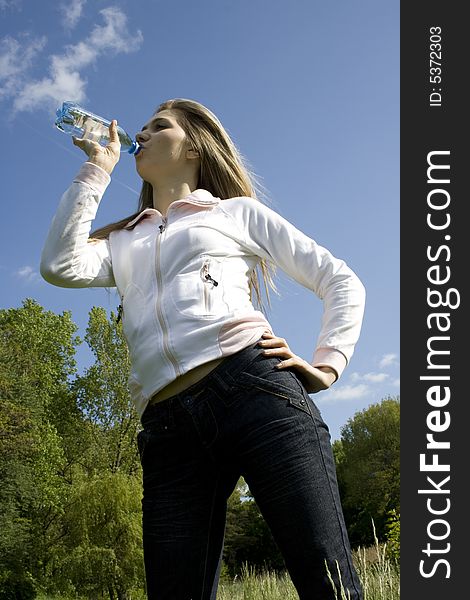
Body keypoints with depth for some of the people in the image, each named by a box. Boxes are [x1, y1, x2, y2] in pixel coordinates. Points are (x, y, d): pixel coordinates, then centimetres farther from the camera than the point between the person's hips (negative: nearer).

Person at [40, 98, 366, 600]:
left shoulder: (239, 211, 21)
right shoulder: (122, 242, 30)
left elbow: (341, 282, 20)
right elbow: (60, 267, 7)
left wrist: (327, 365, 3)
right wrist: (96, 168, 18)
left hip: (254, 387, -3)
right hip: (168, 428, 4)